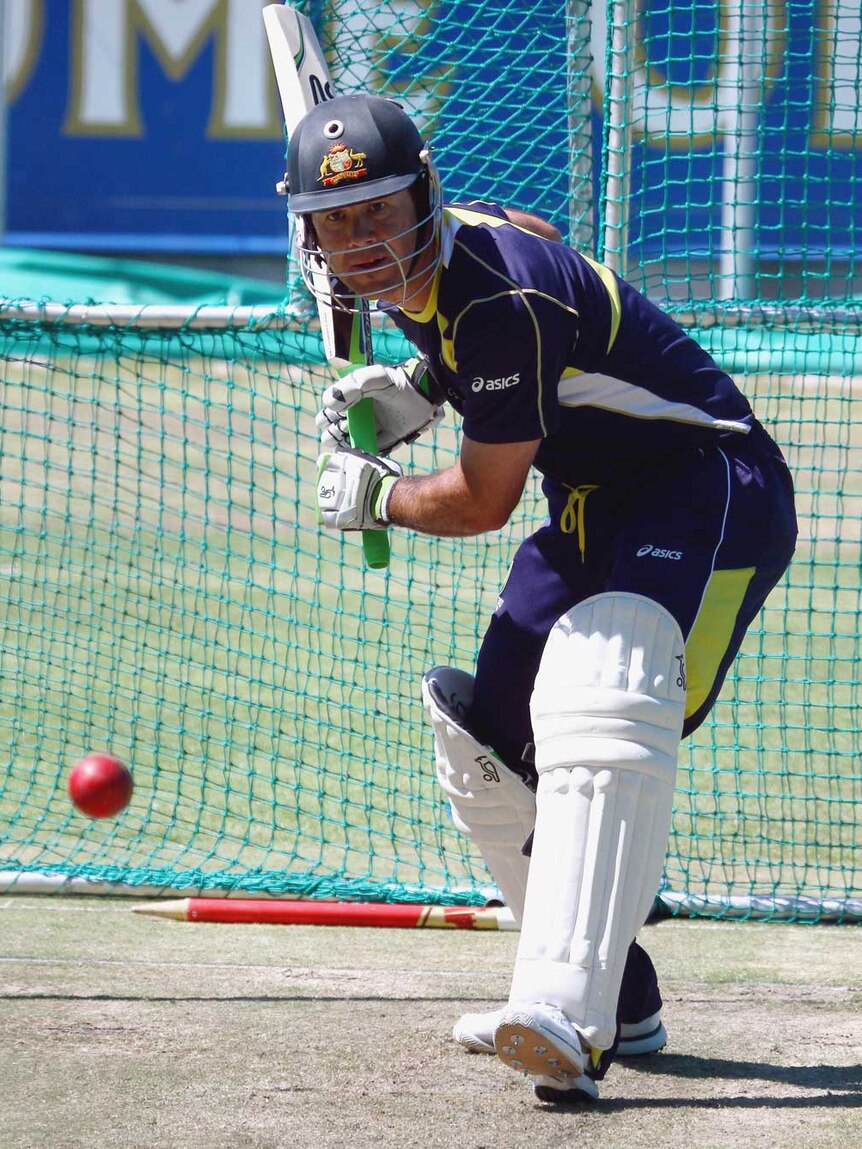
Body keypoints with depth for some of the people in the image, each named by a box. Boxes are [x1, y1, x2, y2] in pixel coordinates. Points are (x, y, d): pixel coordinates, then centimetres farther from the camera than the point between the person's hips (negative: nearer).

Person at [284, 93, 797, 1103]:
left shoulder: (497, 303, -27)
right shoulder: (432, 264, 1)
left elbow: (482, 502, -18)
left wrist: (373, 497, 1)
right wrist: (420, 386, 12)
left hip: (710, 486, -11)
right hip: (597, 512, 11)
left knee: (599, 698, -35)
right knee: (484, 740, 10)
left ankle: (565, 1020, -52)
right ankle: (619, 998, 23)